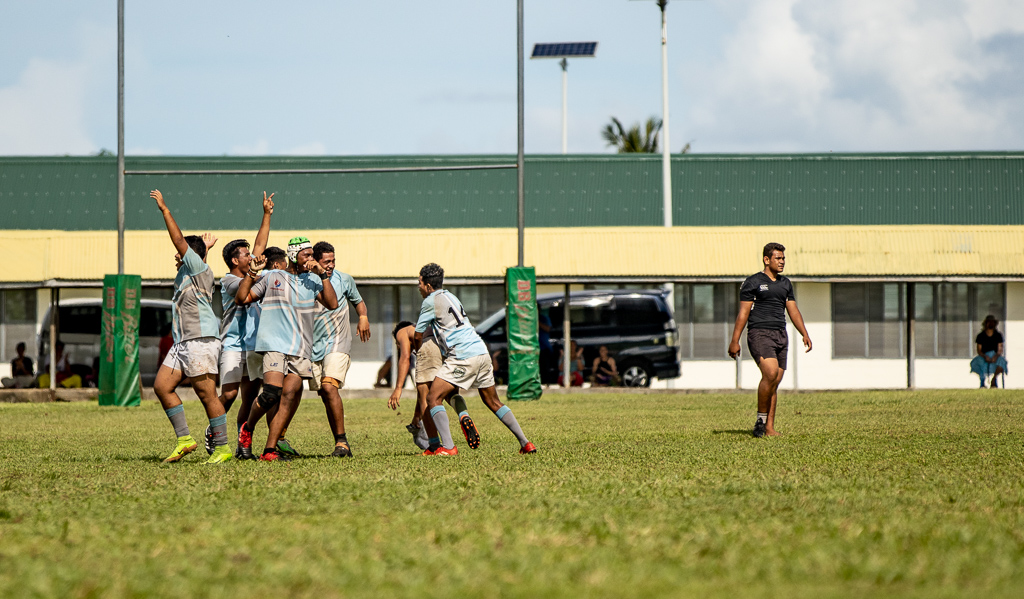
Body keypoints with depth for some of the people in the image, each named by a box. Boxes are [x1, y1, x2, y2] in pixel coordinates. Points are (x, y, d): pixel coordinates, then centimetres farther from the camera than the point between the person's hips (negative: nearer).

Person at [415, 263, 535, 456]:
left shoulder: (431, 302, -2)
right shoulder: (450, 296, 21)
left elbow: (418, 336, 7)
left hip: (463, 357, -8)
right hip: (482, 351, 8)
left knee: (433, 398, -6)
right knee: (493, 402, 17)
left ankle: (447, 447, -19)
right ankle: (526, 443, 14)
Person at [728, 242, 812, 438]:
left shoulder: (785, 283, 18)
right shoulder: (753, 282, -1)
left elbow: (793, 310, 20)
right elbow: (743, 313, -4)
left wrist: (805, 334, 8)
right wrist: (734, 341, -9)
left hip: (781, 334, 6)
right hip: (759, 333, -6)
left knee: (775, 383, 3)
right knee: (770, 372, -24)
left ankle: (769, 428, 4)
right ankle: (760, 419, -11)